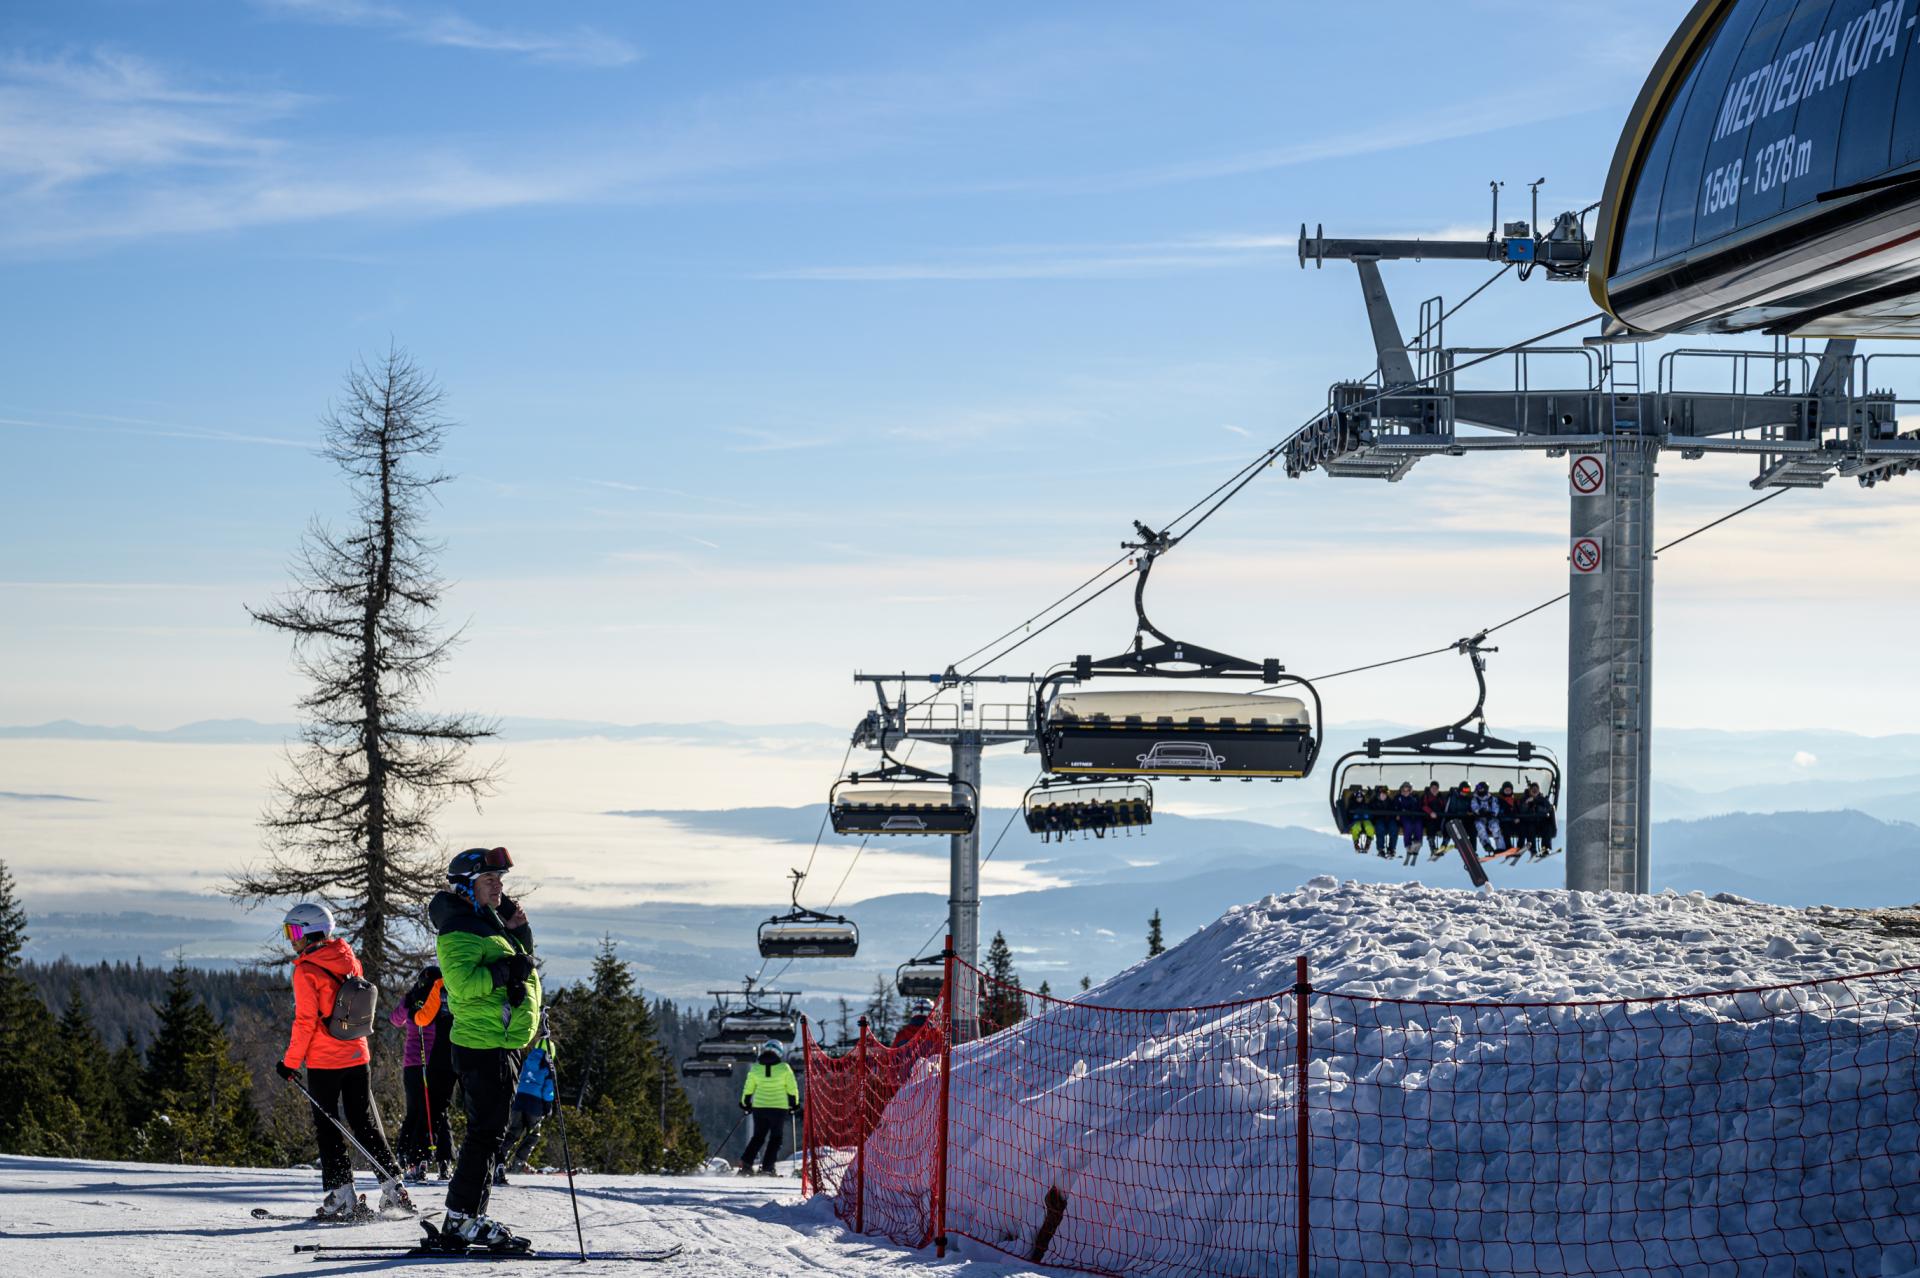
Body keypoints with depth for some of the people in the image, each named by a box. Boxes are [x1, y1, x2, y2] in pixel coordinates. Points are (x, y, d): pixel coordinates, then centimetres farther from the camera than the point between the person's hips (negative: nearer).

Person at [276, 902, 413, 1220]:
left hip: (324, 1062, -6)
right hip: (357, 1056, 6)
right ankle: (393, 1188, 7)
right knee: (365, 1123, 11)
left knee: (327, 1128, 2)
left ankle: (342, 1195, -3)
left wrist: (290, 1062, -9)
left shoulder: (306, 970, -13)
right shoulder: (348, 960, 7)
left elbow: (305, 1021, -15)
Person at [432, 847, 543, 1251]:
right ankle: (462, 1218, -8)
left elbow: (524, 966, 25)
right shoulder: (459, 929, -12)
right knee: (486, 1131, -10)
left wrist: (519, 931, 9)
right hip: (482, 1046, -10)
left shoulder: (490, 923, 19)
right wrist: (506, 970, -25)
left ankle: (469, 1218, 17)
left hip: (501, 1043, 10)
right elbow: (461, 983, -25)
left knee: (489, 1133, 12)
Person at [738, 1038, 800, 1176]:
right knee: (776, 1138, 9)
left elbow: (748, 1090, 7)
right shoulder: (784, 1068, -5)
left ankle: (746, 1163, 0)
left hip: (759, 1107, 3)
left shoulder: (755, 1068, 1)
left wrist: (745, 1104, 20)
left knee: (758, 1137, 15)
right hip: (779, 1108, -2)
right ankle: (767, 1167, -1)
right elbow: (792, 1089, -1)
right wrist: (794, 1105, 11)